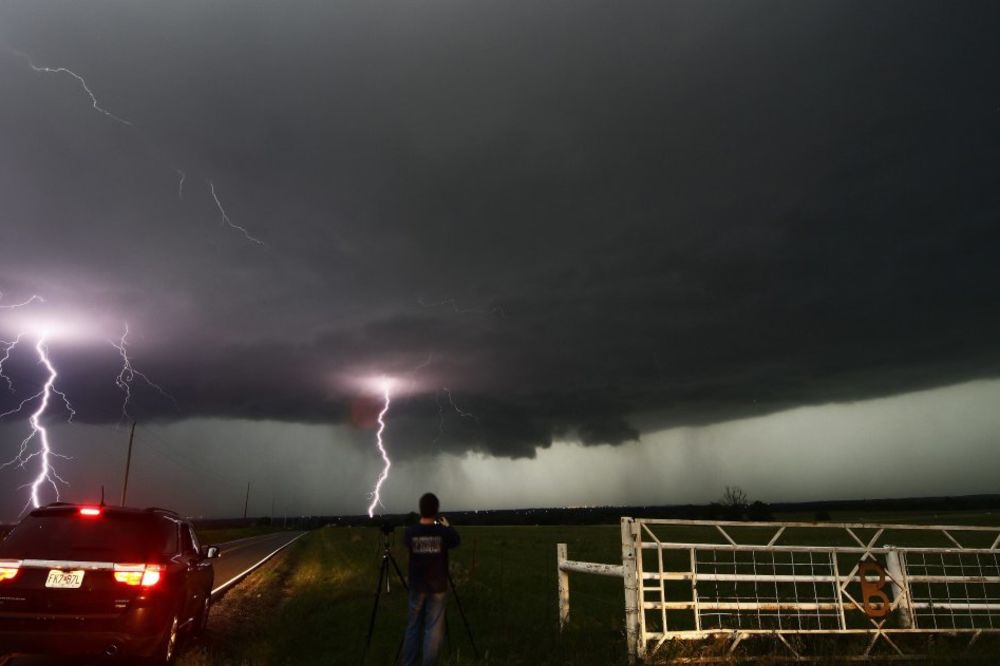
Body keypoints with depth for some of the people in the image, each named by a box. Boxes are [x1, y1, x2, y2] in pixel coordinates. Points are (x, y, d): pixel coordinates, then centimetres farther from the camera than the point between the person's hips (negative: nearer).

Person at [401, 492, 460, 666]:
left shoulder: (410, 532, -11)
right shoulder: (443, 532, -15)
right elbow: (456, 541, 7)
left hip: (417, 587, 2)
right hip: (437, 587, -2)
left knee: (413, 627, 14)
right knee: (433, 629, 4)